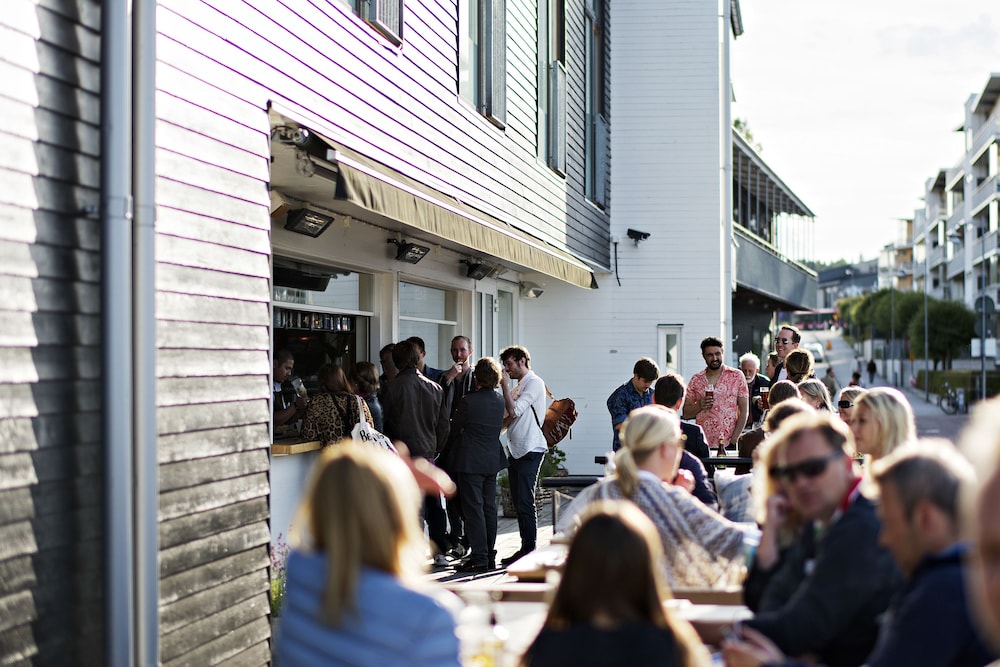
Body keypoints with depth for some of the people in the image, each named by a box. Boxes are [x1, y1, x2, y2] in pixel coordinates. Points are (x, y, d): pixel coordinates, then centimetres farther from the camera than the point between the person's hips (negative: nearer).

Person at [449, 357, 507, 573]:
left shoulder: (468, 401, -16)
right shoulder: (499, 401, 4)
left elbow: (454, 429, -5)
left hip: (470, 461, -7)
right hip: (492, 460, 7)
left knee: (473, 509, -3)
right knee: (489, 508, 12)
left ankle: (479, 558, -4)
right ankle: (490, 555, 17)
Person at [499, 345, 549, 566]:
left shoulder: (534, 383, -8)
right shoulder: (518, 385, 20)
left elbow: (514, 411, -17)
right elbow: (509, 415, 21)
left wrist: (505, 385, -10)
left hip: (530, 450, -9)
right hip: (516, 449, 9)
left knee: (525, 502, -9)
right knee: (519, 502, 10)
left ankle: (529, 550, -6)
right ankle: (525, 549, 14)